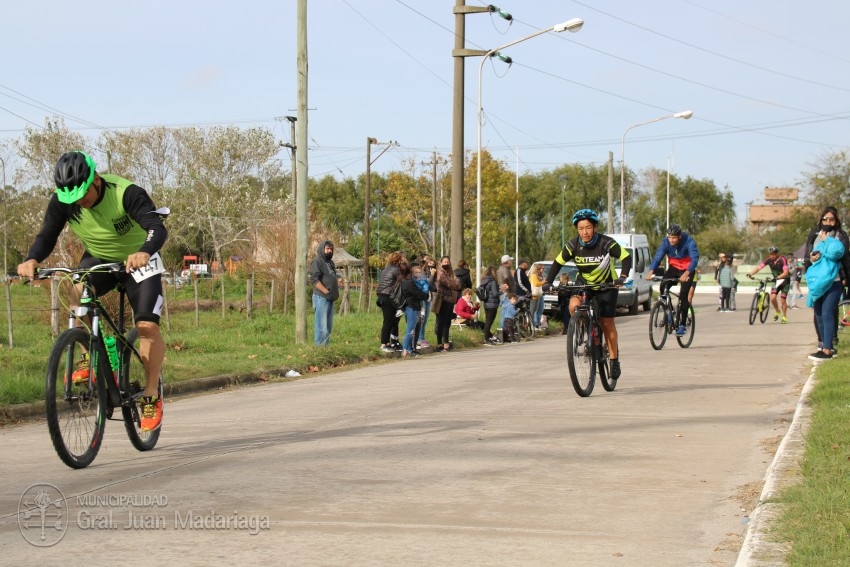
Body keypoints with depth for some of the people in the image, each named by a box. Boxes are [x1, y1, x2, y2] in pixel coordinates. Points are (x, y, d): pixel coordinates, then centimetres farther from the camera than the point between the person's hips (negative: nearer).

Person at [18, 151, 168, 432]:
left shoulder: (126, 193, -31)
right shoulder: (62, 201, -19)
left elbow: (158, 229, -41)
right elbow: (46, 236, -17)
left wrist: (144, 252, -63)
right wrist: (31, 260, -39)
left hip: (138, 260, -3)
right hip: (97, 259, 3)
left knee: (148, 325, -17)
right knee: (79, 293, -30)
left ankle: (151, 397, -1)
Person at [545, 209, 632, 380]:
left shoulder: (606, 243, -25)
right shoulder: (573, 245, -18)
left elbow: (626, 257, -21)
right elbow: (557, 263, -9)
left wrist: (623, 277, -37)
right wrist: (548, 282, -22)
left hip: (606, 285, -2)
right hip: (583, 283, 2)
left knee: (607, 324, -1)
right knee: (574, 306, -28)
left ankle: (614, 360, 14)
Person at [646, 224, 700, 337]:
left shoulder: (689, 241, -26)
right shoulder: (665, 242, -17)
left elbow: (695, 258, -35)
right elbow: (657, 257, -23)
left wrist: (686, 274, -51)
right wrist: (651, 271, -41)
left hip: (687, 270, -3)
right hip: (674, 268, 3)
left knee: (683, 296, -14)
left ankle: (681, 324, -6)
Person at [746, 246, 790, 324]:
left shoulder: (782, 260, -23)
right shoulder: (769, 260, -11)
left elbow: (786, 272, -33)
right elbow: (759, 267, -18)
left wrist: (778, 277, -49)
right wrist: (750, 274, -33)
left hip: (784, 280, -4)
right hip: (776, 281, 4)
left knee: (783, 300, -4)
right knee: (772, 298, -13)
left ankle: (784, 317, 13)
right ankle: (777, 311, 13)